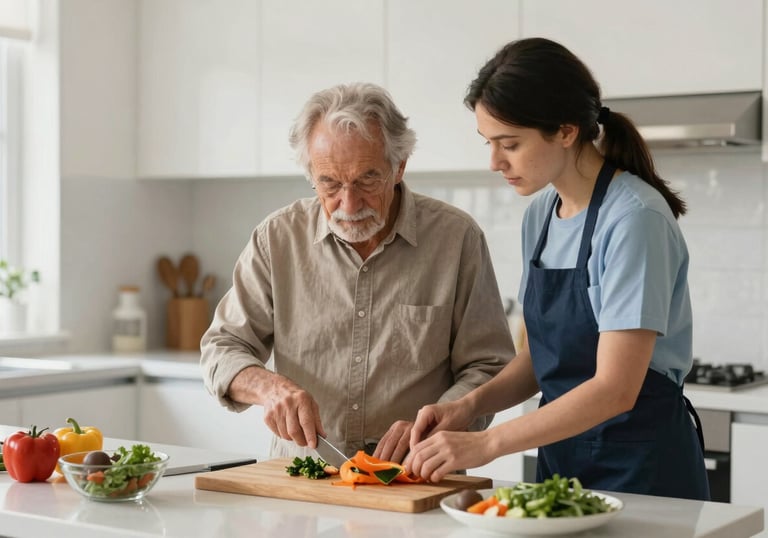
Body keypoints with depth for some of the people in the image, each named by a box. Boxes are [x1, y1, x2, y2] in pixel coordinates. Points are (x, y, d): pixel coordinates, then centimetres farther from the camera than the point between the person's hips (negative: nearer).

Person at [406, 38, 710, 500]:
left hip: (642, 467, -7)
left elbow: (615, 389, -24)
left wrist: (487, 443, -25)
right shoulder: (541, 213, 4)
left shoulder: (634, 219, -20)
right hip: (562, 459, 7)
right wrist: (470, 405, -7)